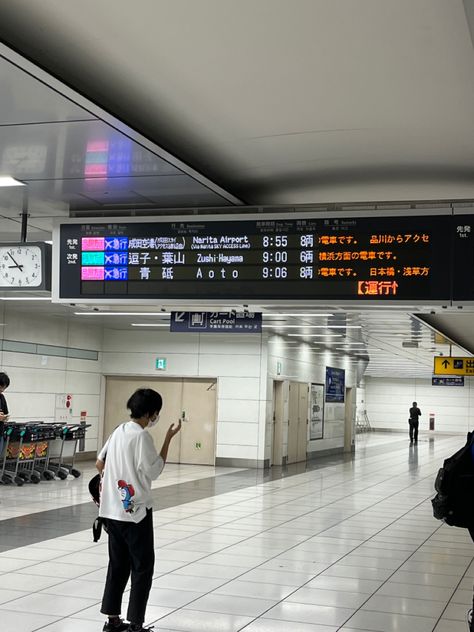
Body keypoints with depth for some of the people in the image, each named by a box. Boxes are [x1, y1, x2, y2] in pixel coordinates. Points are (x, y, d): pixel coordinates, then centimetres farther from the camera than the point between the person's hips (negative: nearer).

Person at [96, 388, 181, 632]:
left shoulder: (119, 431, 8)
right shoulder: (141, 436, -16)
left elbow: (99, 463, 14)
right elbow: (154, 471, -13)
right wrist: (168, 438, -10)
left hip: (113, 509, 8)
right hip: (135, 511, -8)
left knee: (118, 564, 15)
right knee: (143, 567, 3)